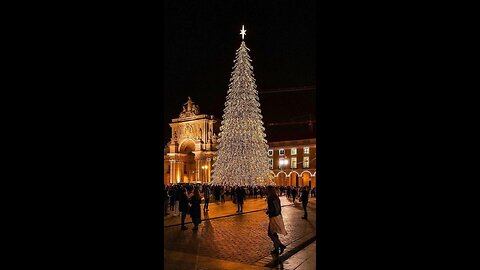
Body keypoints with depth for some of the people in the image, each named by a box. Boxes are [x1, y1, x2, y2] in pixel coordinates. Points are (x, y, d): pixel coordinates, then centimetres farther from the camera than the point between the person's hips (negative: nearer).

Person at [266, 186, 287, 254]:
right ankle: (277, 248, 23)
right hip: (279, 216, 9)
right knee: (274, 233, 18)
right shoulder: (276, 198, 7)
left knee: (271, 234, 2)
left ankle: (280, 245, -3)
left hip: (274, 218, -9)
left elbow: (271, 209, -23)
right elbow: (279, 207, 13)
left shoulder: (270, 199, -20)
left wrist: (267, 212, -4)